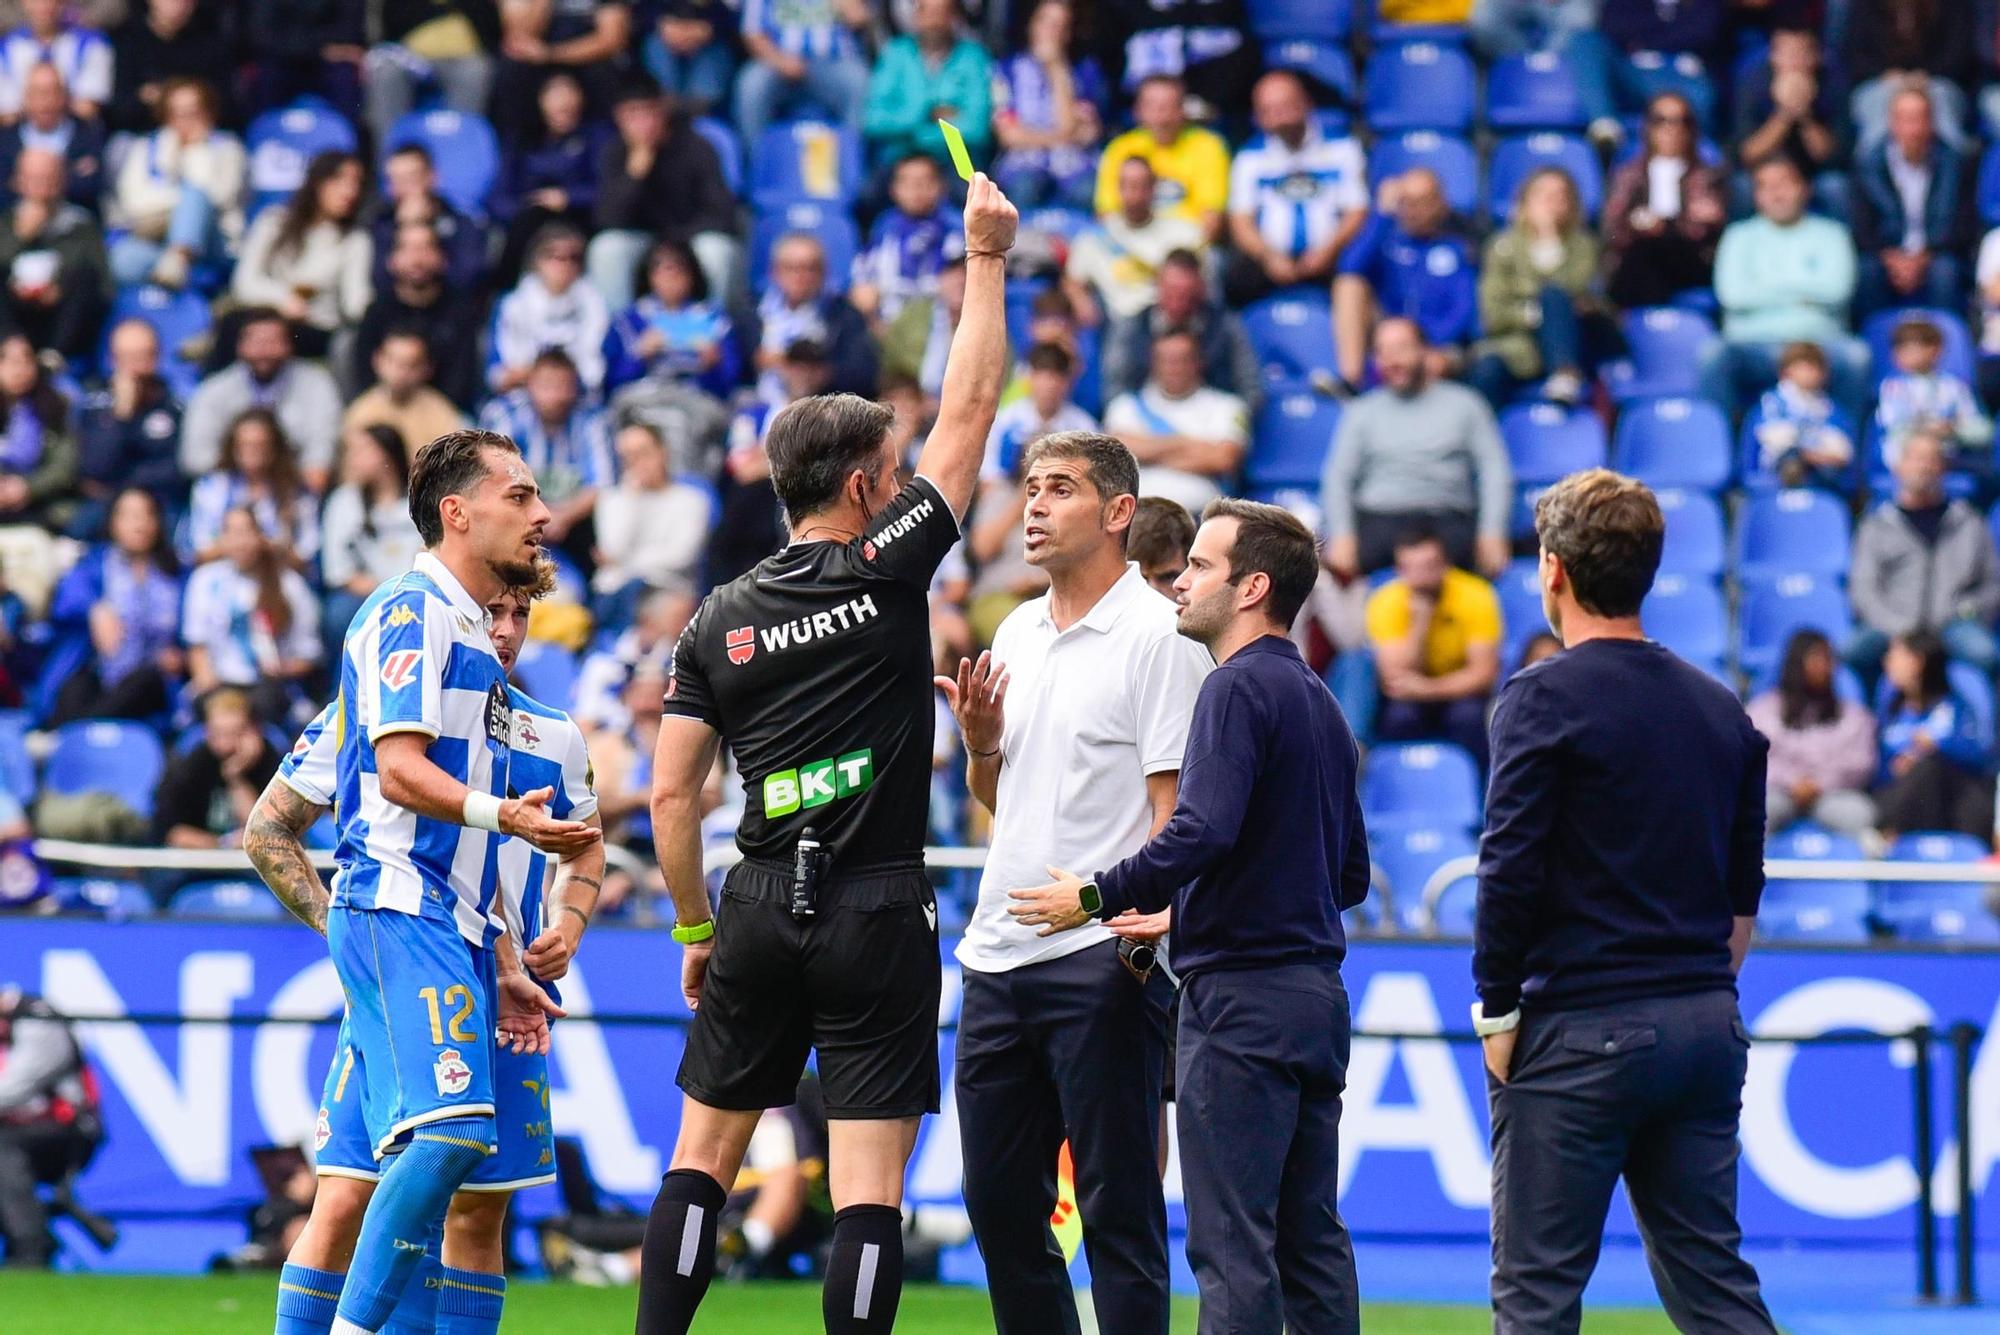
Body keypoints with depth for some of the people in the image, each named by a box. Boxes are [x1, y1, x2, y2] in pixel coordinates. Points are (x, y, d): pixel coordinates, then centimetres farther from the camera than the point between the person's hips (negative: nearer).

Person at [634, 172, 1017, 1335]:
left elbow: (672, 795, 5)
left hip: (761, 905, 4)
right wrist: (986, 258, 9)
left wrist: (695, 930, 16)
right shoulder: (886, 572, -5)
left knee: (704, 1155, 13)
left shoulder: (721, 622, 6)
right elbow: (970, 412, 1)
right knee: (870, 1186, -4)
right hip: (877, 913, -4)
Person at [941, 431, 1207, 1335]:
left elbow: (1177, 802, -11)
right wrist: (979, 743, 4)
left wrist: (1157, 912, -24)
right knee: (999, 1203, 10)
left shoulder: (1158, 635, -7)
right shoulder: (1017, 633, 16)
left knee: (1117, 1207, -5)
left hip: (1104, 957, -8)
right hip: (999, 951, 8)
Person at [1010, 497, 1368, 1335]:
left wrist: (1100, 898, -11)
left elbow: (1202, 831, -24)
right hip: (1316, 993, 9)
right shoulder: (1318, 701, 18)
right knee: (1312, 1239, 10)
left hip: (1242, 992, -9)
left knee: (1232, 1247, -9)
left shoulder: (1239, 688, -10)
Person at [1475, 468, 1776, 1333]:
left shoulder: (1545, 700, -8)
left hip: (1580, 1033, -6)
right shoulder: (1721, 709, 12)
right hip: (1705, 1030, 6)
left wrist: (1497, 1011, -5)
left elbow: (1510, 873, -13)